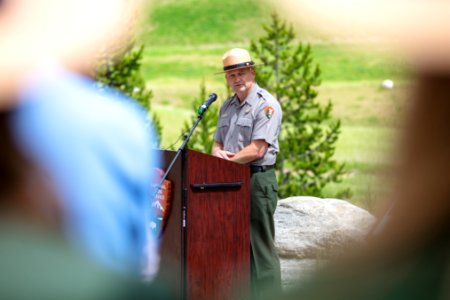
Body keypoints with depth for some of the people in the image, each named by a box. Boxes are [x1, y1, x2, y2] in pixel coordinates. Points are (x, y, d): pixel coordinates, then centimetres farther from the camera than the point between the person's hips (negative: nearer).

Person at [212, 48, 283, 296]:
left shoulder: (266, 104, -8)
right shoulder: (227, 106, 18)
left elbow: (257, 150, -15)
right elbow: (218, 143, 20)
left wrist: (226, 161, -9)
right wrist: (218, 154, -4)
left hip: (258, 179, -8)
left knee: (260, 246, -8)